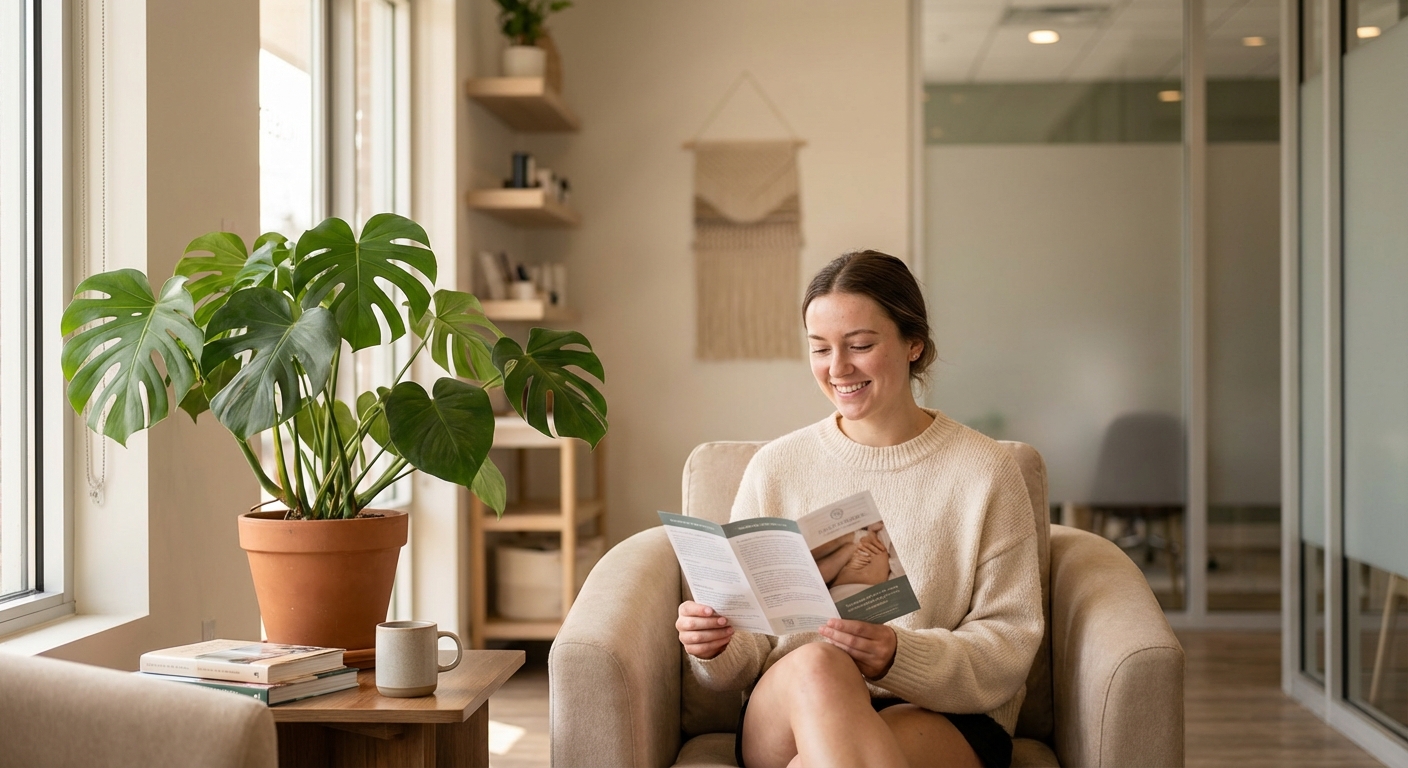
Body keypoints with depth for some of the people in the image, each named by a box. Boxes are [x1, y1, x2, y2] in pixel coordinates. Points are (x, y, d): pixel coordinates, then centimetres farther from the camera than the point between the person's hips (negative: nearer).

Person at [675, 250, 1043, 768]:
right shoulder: (775, 468, 7)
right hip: (788, 716, 4)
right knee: (816, 664, -34)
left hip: (943, 717, -3)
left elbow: (1010, 645, -3)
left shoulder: (985, 474, 1)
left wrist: (899, 656, -22)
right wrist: (716, 647, -15)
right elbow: (750, 646, 9)